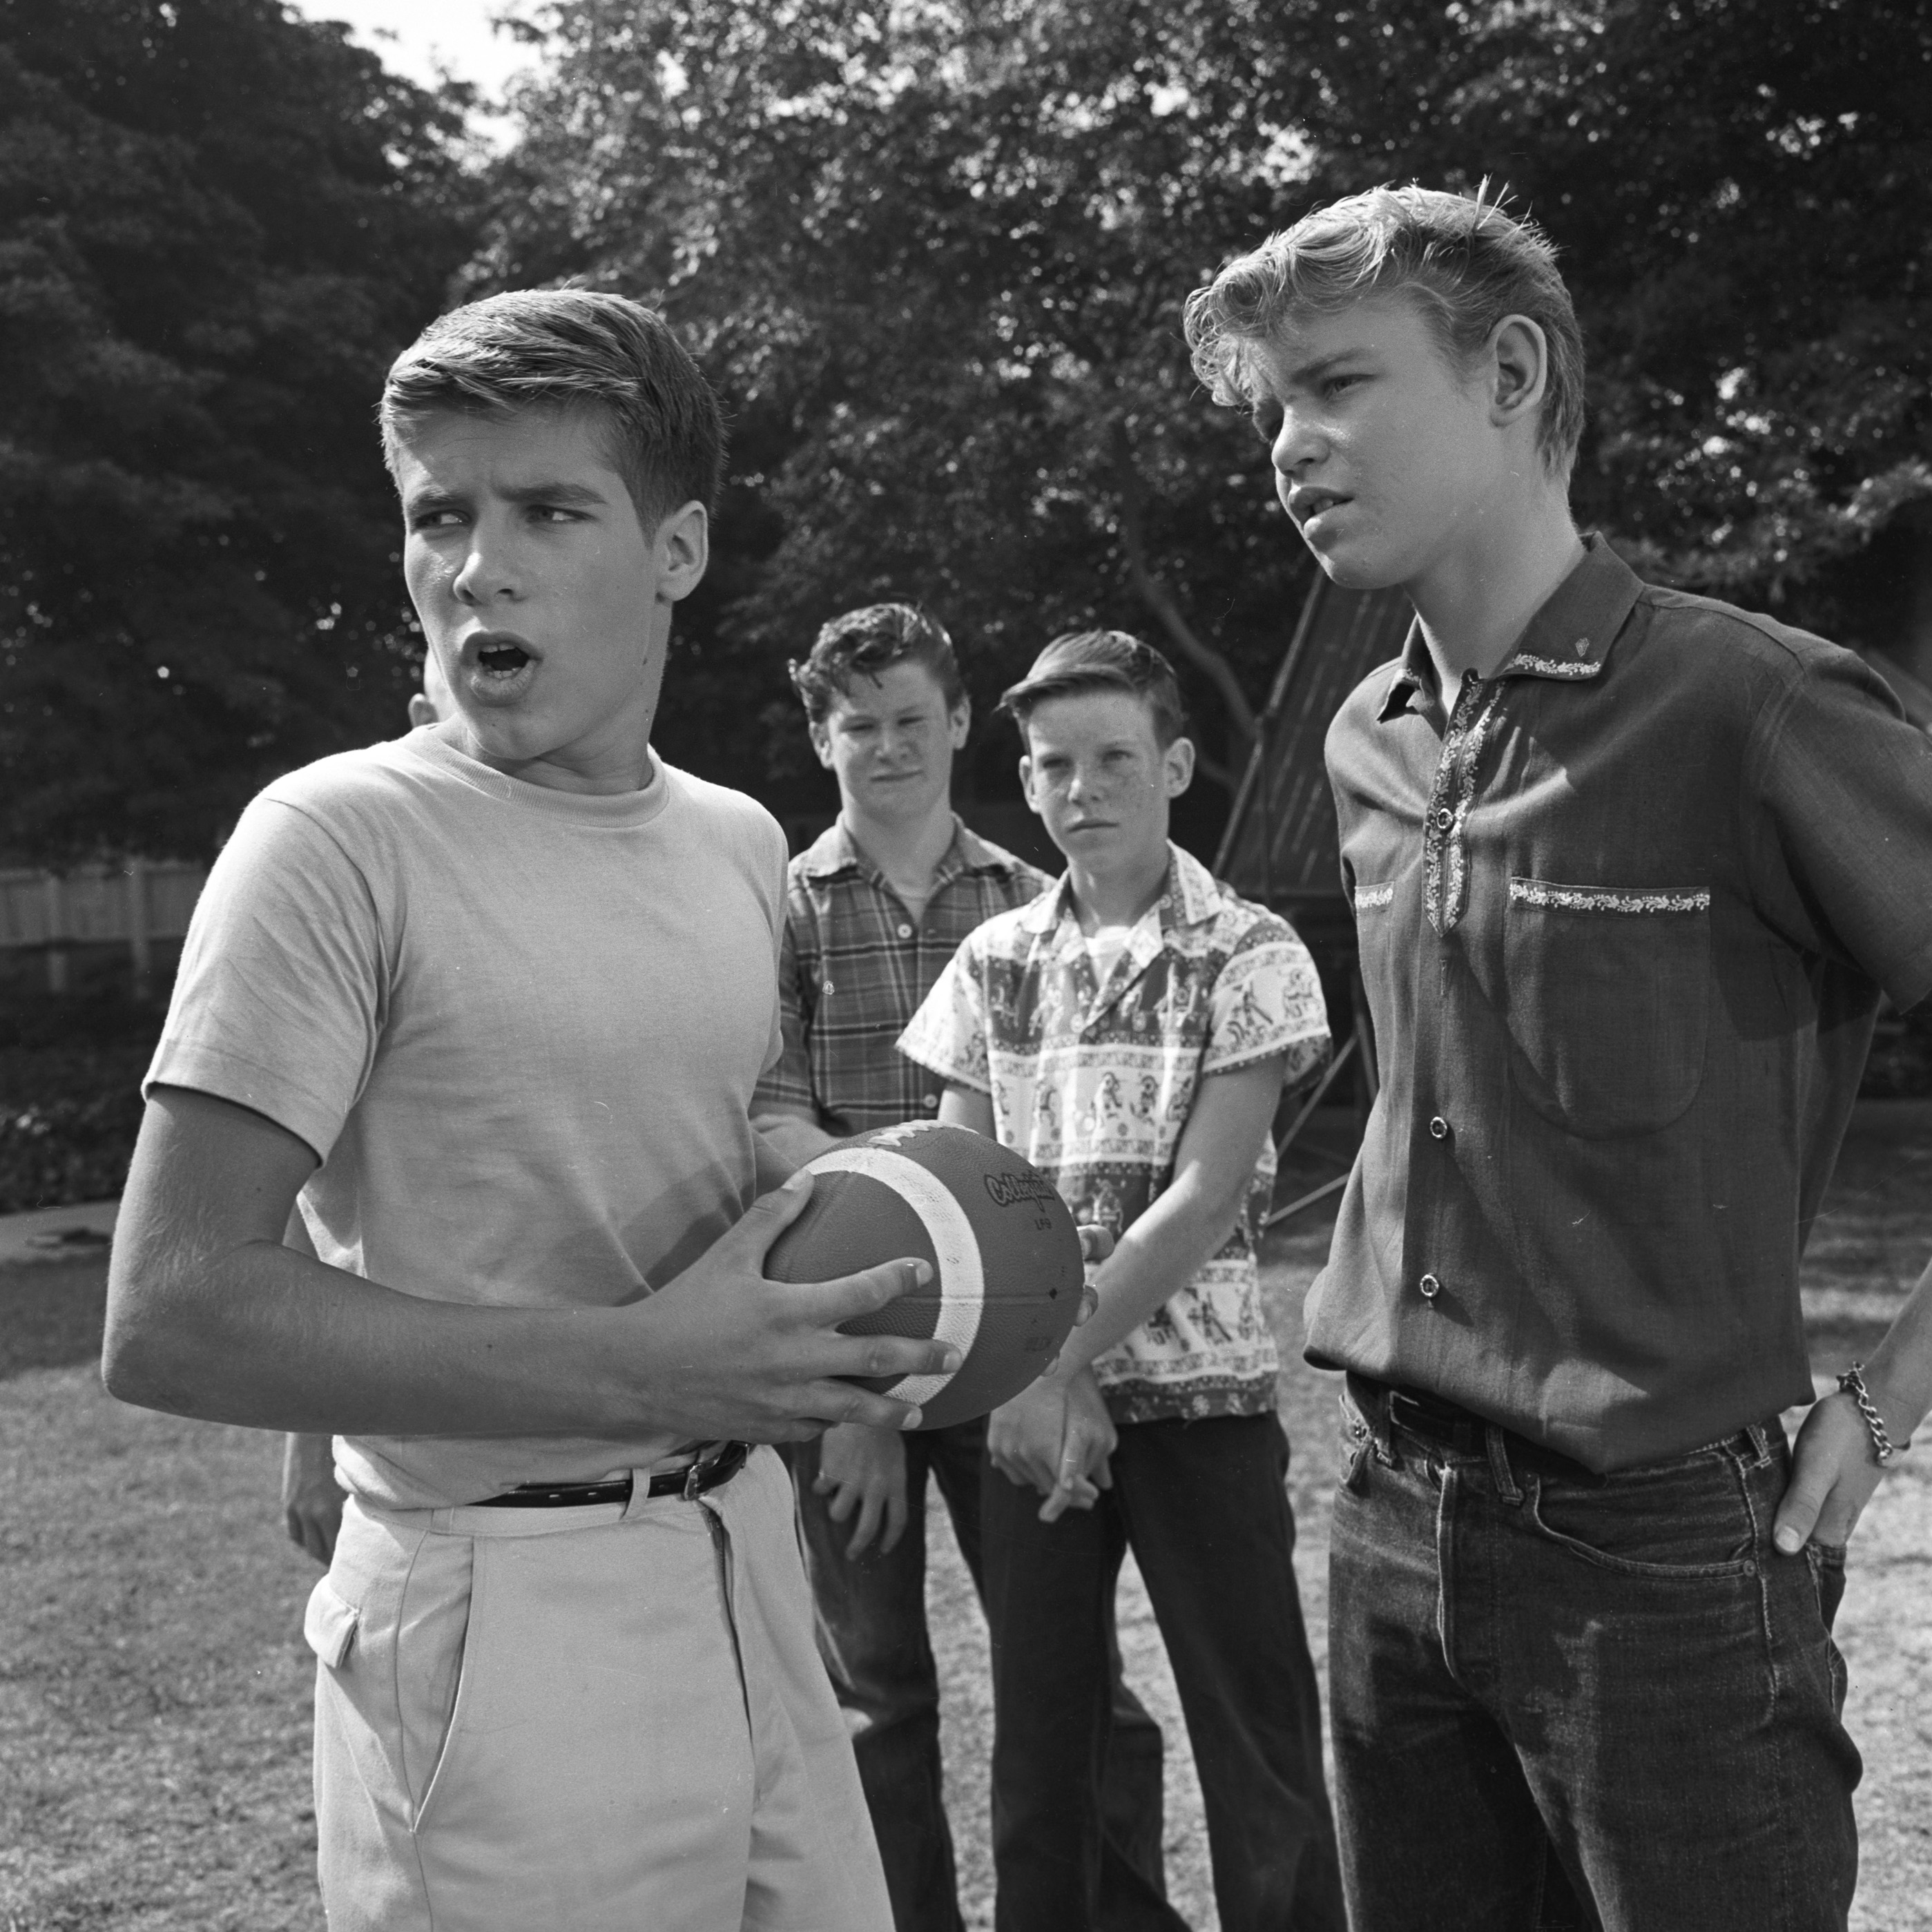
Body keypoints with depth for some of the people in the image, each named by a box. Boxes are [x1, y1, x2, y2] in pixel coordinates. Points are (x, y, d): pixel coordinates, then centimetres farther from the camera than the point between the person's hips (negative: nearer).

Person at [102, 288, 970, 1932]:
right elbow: (169, 1318, -19)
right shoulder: (343, 839, -14)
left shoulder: (743, 842, 7)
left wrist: (840, 1305, -1)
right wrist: (640, 1368, -24)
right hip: (509, 1627, -6)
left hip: (752, 1571, 7)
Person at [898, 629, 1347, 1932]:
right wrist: (1033, 1379, -10)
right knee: (1040, 1738, 11)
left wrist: (1054, 1362, -13)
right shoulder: (995, 961, 7)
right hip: (1032, 1398, 4)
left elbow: (1203, 1197, -11)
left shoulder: (1249, 955, -5)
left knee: (1259, 1745, 2)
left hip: (1200, 1387, -3)